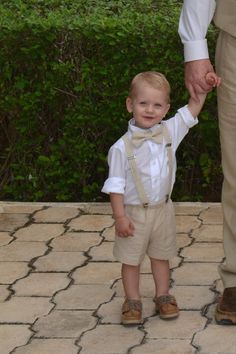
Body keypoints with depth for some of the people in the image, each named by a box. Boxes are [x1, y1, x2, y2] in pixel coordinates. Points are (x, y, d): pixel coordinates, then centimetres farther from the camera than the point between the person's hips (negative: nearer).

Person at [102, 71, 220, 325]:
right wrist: (119, 216, -16)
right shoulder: (122, 147, -16)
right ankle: (132, 301, 21)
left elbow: (191, 111, 4)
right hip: (134, 213, -4)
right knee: (131, 259, 8)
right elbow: (116, 185, -14)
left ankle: (162, 296, 31)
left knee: (161, 256, 17)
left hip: (162, 209, 4)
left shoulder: (169, 132, -4)